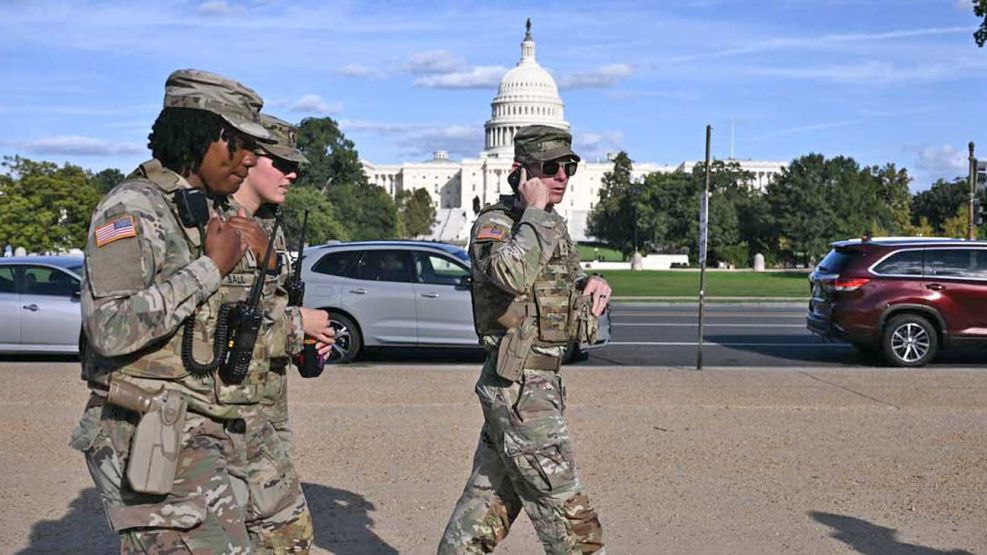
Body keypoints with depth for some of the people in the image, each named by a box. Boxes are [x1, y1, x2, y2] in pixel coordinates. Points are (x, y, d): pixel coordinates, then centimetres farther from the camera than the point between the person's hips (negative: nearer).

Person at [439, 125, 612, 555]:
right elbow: (512, 275, -35)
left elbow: (568, 284, 27)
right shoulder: (493, 224, -12)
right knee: (567, 516, -3)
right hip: (519, 387, -9)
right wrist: (534, 211, -23)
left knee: (491, 496, 16)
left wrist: (592, 284, 4)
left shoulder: (554, 228, 14)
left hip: (543, 380, 9)